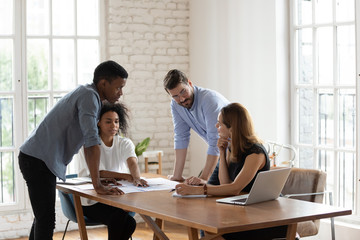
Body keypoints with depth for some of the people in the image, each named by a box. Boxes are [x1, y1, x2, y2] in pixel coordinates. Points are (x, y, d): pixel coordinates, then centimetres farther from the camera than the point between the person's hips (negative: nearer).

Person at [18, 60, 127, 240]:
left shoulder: (88, 96, 15)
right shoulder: (89, 96, -16)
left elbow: (87, 142, 21)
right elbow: (92, 143, -24)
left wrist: (98, 180, 20)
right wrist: (97, 186, -23)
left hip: (37, 159, 11)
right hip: (38, 161, -11)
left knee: (43, 217, 18)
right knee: (46, 220, -9)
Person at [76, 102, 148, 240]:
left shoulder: (125, 144, 6)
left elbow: (132, 162, -16)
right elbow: (96, 173, -15)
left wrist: (137, 178, -40)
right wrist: (126, 176, -27)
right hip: (92, 202, -3)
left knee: (129, 223, -26)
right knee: (118, 218, -30)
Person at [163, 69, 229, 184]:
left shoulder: (210, 99, -29)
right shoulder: (175, 104, -7)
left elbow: (215, 142, -33)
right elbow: (181, 138, -5)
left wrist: (204, 178, -38)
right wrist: (177, 175, -10)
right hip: (220, 151, 6)